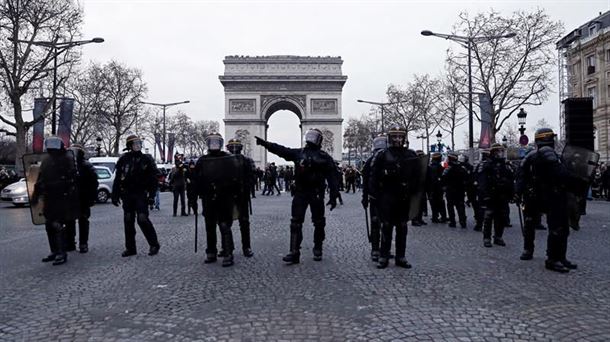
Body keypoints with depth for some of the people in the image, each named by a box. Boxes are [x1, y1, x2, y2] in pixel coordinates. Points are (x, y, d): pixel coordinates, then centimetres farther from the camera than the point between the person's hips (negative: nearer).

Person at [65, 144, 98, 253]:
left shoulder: (87, 166, -6)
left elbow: (94, 183, -9)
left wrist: (92, 198, -15)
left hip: (83, 199, -5)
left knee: (83, 221, 3)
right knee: (69, 222, 9)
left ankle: (83, 244, 9)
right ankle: (70, 243, 18)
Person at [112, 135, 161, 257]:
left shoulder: (146, 159, -1)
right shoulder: (123, 160, 5)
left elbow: (153, 179, -2)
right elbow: (117, 179, 8)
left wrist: (151, 195, -9)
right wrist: (115, 195, 5)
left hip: (141, 194, -3)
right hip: (127, 195, 4)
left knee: (142, 219, -11)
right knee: (128, 221, 7)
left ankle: (154, 244, 3)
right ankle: (130, 248, 17)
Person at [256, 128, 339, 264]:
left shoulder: (324, 157, 0)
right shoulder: (298, 153, 9)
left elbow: (332, 177, -2)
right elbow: (281, 150, 3)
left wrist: (333, 196, -7)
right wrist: (265, 143, -9)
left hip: (317, 194, -2)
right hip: (300, 193, 2)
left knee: (319, 223, 8)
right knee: (296, 223, -3)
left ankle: (317, 250, 24)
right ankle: (294, 253, -2)